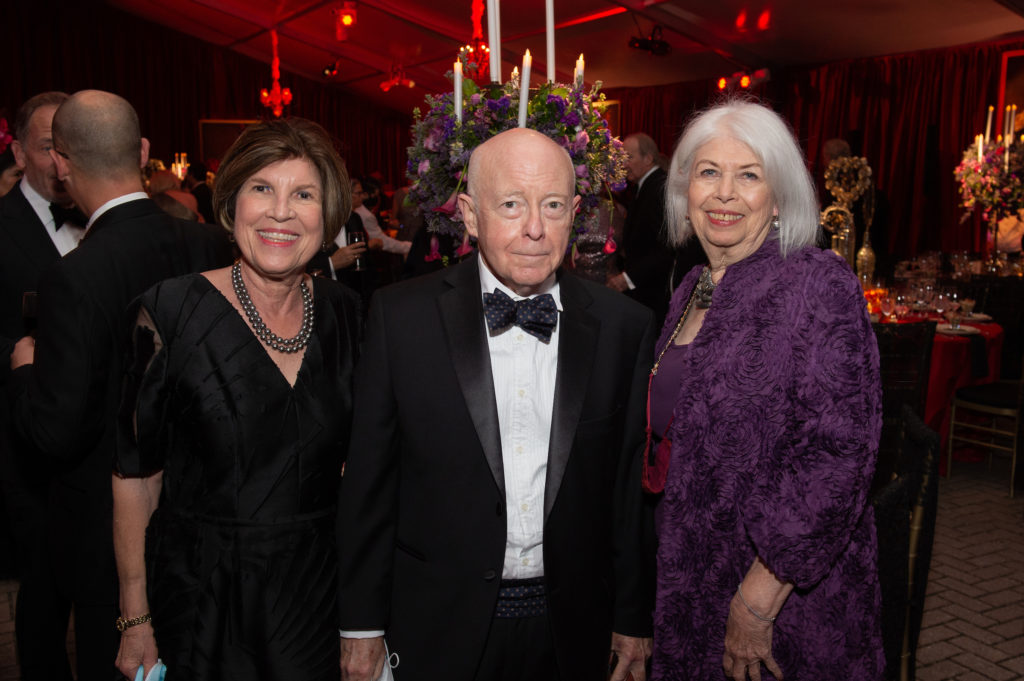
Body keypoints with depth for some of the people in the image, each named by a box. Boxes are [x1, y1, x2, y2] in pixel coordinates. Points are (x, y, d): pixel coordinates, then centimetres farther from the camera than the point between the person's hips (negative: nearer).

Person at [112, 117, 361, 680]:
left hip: (319, 591, 3)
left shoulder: (344, 312, -2)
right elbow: (135, 473, -7)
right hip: (202, 596, -3)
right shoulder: (172, 310, -13)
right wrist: (136, 622, -5)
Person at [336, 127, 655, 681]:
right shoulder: (400, 317, -10)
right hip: (440, 624, -1)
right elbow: (368, 480, -5)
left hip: (572, 630, 2)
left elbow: (632, 483, 1)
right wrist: (362, 624, -2)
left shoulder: (624, 326, -5)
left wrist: (634, 619, 5)